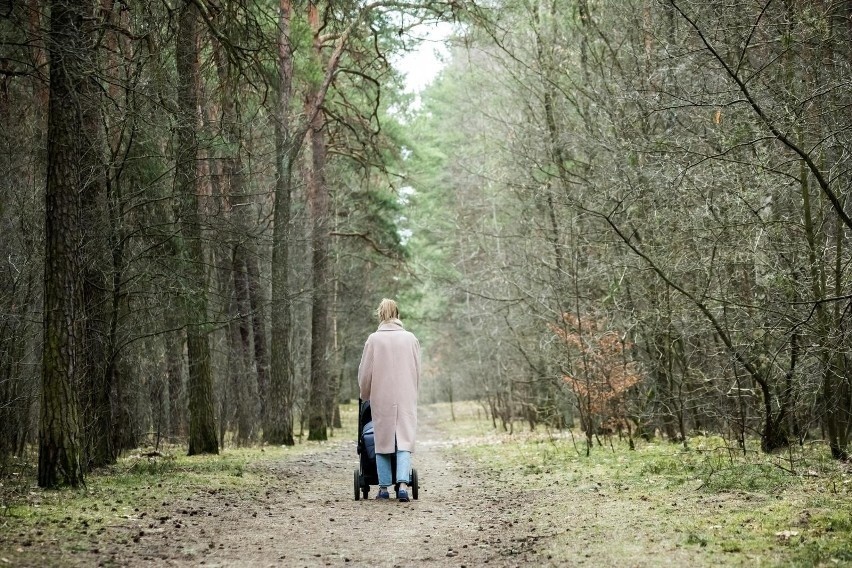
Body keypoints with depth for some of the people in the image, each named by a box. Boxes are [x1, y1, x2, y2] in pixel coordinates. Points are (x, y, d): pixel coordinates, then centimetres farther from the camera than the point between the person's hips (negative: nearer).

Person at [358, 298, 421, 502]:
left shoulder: (374, 339, -3)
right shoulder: (410, 338, 3)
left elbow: (365, 372, 2)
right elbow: (417, 372, 8)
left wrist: (365, 394, 18)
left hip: (381, 399, -1)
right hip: (406, 398, 1)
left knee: (382, 441, 9)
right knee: (405, 440, 0)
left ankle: (384, 487, 12)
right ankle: (403, 484, -17)